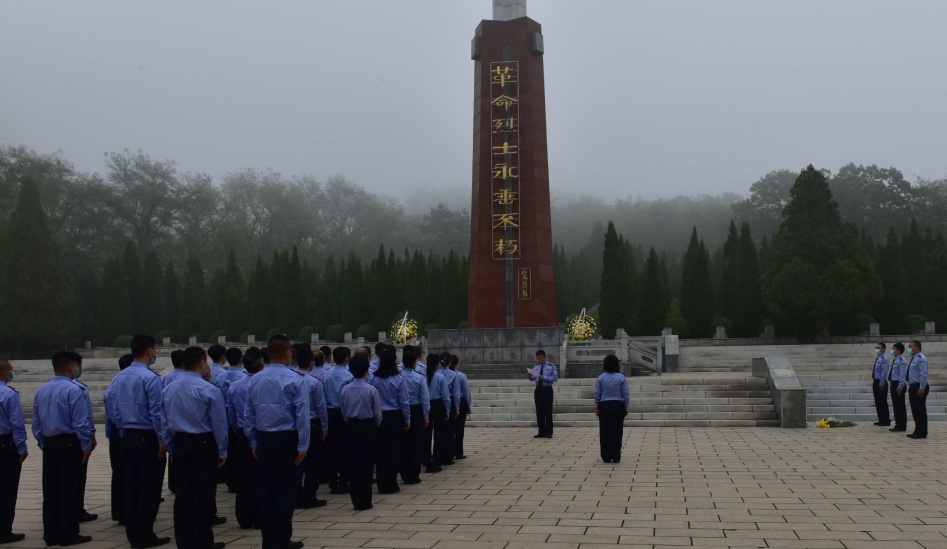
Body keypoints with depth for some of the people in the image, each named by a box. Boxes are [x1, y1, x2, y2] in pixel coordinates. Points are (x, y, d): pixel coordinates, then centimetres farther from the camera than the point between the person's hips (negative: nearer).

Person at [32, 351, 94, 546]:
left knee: (50, 489, 11)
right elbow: (81, 422, -17)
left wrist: (43, 444, 17)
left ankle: (51, 534, 16)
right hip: (69, 444, -7)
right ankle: (69, 535, 4)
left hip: (49, 444, 7)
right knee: (70, 490, 0)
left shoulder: (41, 390, 8)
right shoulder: (73, 390, -15)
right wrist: (86, 446, -10)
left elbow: (36, 423, 11)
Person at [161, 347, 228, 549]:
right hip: (203, 444, -5)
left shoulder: (169, 389, 4)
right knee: (203, 494, 1)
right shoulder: (208, 390, -14)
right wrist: (222, 451, 1)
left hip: (180, 444, 6)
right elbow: (219, 423, -9)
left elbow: (165, 421, 11)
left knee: (182, 493, 10)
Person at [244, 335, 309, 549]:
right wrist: (303, 446, -9)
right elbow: (302, 415, -13)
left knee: (266, 491, 12)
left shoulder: (255, 380, 4)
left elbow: (248, 414, 7)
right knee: (286, 491, 4)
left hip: (263, 440, 5)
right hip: (287, 439, -5)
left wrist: (253, 442, 14)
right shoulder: (294, 380, -11)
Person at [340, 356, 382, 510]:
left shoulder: (345, 390, -4)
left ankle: (356, 501, 12)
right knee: (367, 464, 4)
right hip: (368, 427, -3)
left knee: (353, 464, 8)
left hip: (351, 428, 3)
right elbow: (378, 414, -6)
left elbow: (343, 412, 4)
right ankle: (365, 501, 8)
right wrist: (375, 426, 13)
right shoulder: (371, 390, -13)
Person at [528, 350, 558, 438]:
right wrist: (530, 376, -13)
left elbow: (555, 378, -11)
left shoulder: (551, 366, -4)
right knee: (539, 412, 6)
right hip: (538, 390, 5)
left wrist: (544, 378, -22)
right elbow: (533, 379, 10)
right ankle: (542, 432, 13)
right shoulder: (536, 366, 10)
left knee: (548, 411, -3)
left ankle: (549, 433, 3)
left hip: (547, 390, -5)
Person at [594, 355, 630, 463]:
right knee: (616, 432, 4)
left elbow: (597, 394, 0)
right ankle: (616, 457, 4)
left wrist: (597, 407, 11)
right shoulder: (621, 378, -6)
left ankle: (606, 457, 9)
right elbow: (626, 395, -4)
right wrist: (626, 407, 6)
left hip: (604, 406, 1)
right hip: (618, 406, -1)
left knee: (605, 432, 7)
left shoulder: (601, 378, -3)